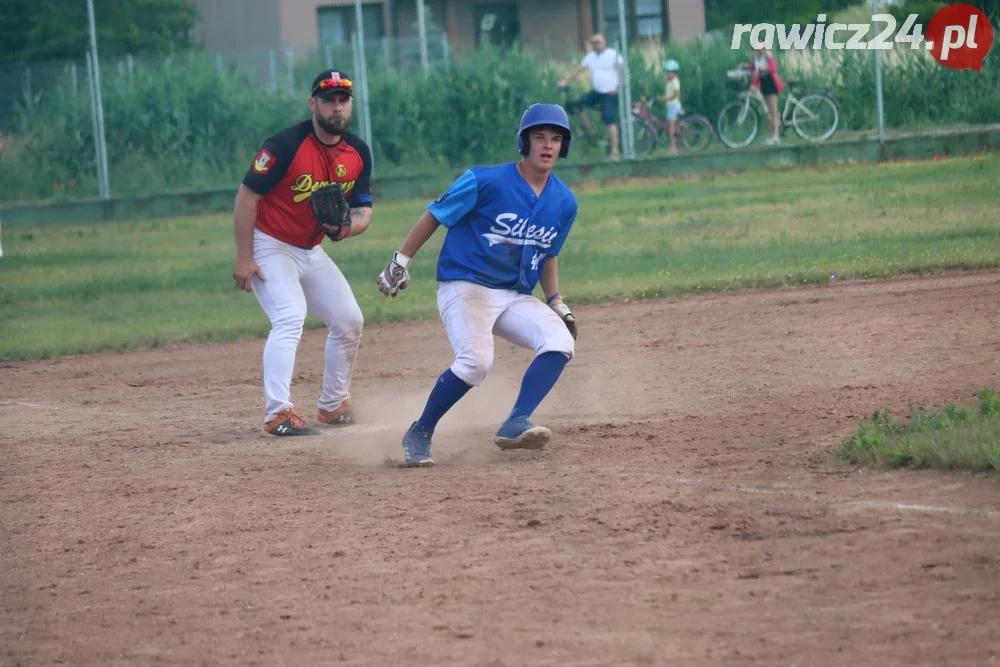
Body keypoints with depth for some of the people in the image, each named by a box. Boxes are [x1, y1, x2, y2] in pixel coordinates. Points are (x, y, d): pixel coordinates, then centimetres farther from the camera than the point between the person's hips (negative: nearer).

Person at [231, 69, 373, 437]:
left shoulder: (358, 154, -2)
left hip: (311, 251, 8)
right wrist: (244, 259, -23)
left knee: (349, 321, 12)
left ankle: (333, 406, 28)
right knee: (290, 318, -26)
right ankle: (278, 414, -32)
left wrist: (350, 225, -22)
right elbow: (246, 197, -20)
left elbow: (363, 210, 4)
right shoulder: (286, 145, -22)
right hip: (270, 247, -8)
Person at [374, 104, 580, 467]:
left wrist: (557, 302, 10)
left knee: (559, 341, -20)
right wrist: (400, 262, -3)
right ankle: (419, 434, -9)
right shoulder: (485, 181, -13)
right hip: (465, 287, -6)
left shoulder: (564, 203, 4)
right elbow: (434, 216, -2)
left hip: (516, 298, 6)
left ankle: (516, 424, -23)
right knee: (476, 361, -28)